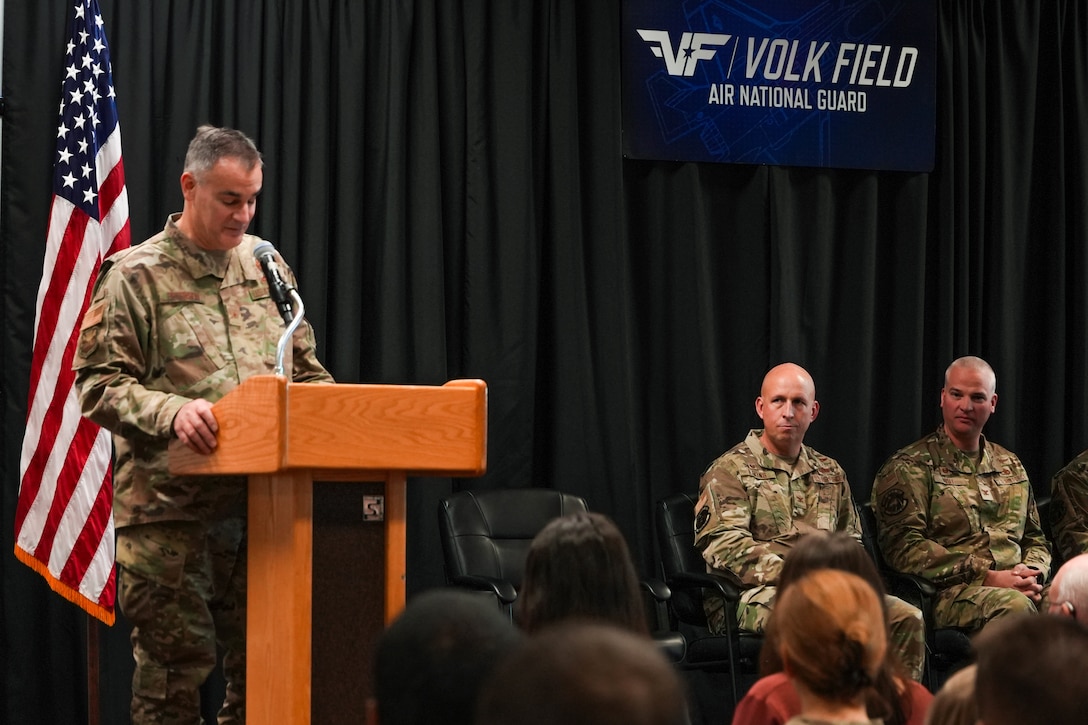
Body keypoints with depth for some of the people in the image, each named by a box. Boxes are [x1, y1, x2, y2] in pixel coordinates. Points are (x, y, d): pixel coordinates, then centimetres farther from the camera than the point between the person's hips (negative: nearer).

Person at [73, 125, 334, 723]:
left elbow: (304, 369, 21)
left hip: (262, 501, 5)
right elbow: (99, 384, -8)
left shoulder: (265, 265, 14)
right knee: (174, 668, -3)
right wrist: (171, 411, -24)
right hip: (168, 511, -5)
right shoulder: (135, 275, -1)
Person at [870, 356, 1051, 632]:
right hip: (949, 593, -5)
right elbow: (904, 547, -7)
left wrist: (1032, 574, 3)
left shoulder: (1011, 467, 26)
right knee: (1013, 604, -40)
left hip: (1014, 586, 5)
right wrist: (987, 578, -13)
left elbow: (1035, 539, 30)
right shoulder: (908, 467, 5)